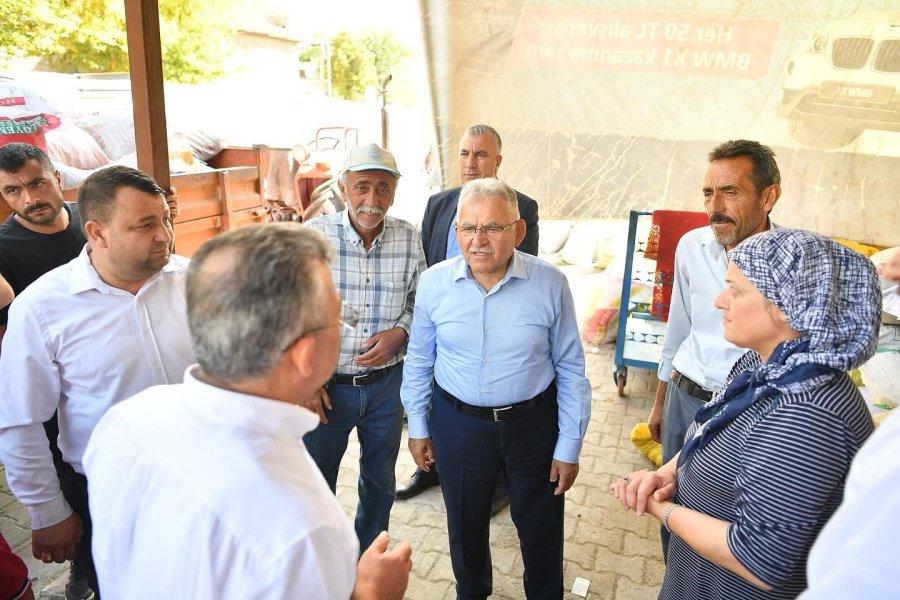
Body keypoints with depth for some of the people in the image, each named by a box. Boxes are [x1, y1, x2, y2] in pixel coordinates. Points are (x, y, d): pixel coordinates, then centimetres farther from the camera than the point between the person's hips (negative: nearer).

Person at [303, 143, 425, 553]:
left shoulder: (409, 238, -6)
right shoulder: (315, 235, -14)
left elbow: (420, 301, 6)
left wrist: (400, 332, -14)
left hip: (387, 382, 3)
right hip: (326, 385, -2)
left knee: (380, 481, 21)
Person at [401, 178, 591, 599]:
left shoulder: (550, 284, -14)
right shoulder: (433, 283, -10)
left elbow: (570, 370, -7)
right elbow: (418, 362, 2)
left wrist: (569, 448, -4)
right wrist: (418, 427, 7)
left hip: (534, 422, -1)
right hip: (457, 423, 2)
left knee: (540, 528, 19)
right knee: (465, 526, 22)